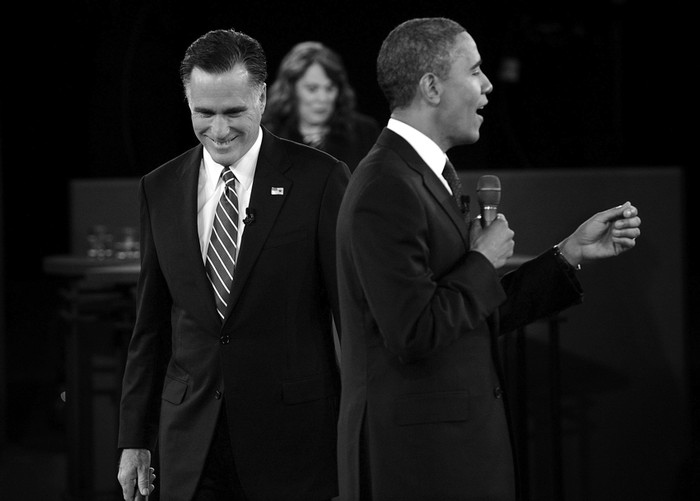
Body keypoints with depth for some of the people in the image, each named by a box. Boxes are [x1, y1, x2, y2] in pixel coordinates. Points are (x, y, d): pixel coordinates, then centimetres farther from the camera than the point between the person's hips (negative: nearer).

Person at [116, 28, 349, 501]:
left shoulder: (320, 179, -5)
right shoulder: (160, 189, 8)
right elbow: (151, 323, 12)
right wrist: (135, 438, 10)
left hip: (294, 440, -3)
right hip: (190, 441, 3)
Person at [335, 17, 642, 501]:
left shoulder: (426, 178, 14)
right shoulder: (387, 190, -18)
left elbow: (480, 313, 15)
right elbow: (414, 333, -24)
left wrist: (573, 251, 10)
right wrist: (484, 262, -11)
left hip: (456, 438, 10)